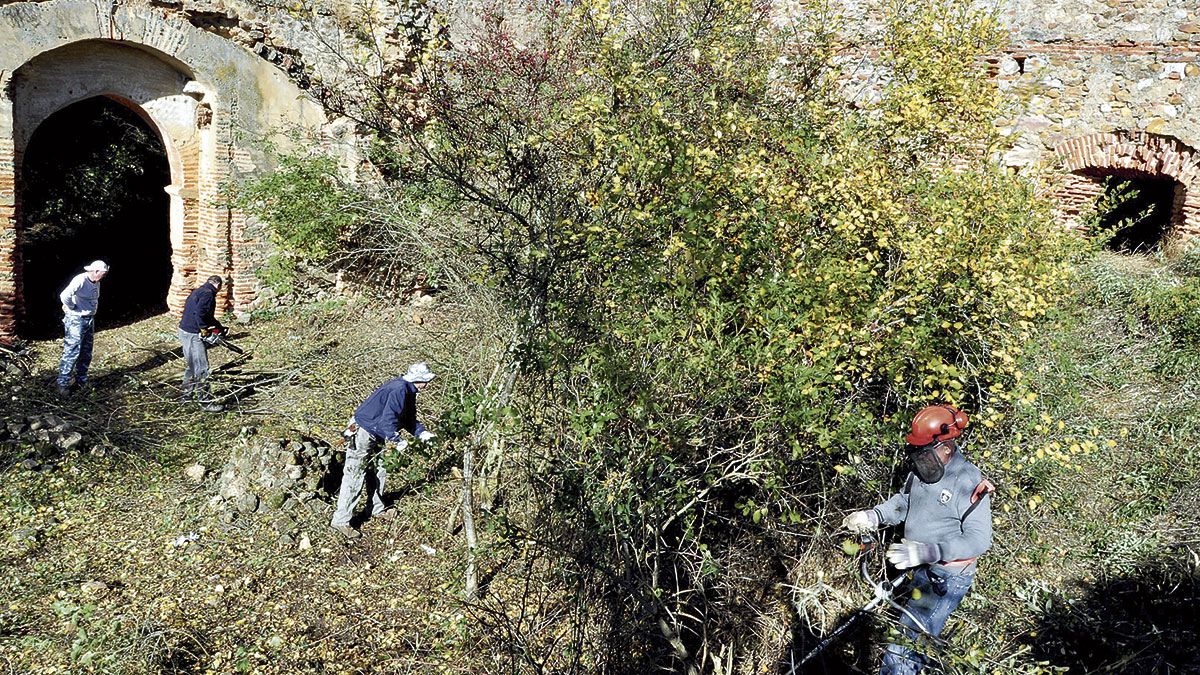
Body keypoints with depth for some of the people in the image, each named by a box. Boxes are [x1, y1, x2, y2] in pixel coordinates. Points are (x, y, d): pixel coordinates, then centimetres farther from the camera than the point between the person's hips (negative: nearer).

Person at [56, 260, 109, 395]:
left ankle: (81, 380, 27)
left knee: (86, 353, 15)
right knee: (72, 352, -6)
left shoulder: (96, 283, 9)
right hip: (76, 320, -9)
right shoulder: (80, 280, -20)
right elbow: (64, 296, -31)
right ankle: (63, 383, 2)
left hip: (89, 320, 9)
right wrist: (73, 308, -16)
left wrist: (92, 312, 13)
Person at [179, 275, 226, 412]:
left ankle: (186, 394, 33)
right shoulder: (208, 294, -15)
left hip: (184, 332, 10)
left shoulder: (198, 292, 17)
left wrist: (219, 326, 16)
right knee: (202, 369, -5)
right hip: (193, 335, -10)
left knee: (192, 365, 23)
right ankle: (205, 401, -2)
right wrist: (206, 328, -15)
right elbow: (200, 313, -28)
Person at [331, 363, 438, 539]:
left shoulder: (408, 391, 7)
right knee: (355, 476, -9)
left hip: (377, 435, 11)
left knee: (379, 471, 18)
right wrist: (398, 441, -27)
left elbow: (409, 419, 15)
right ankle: (340, 520, -6)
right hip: (362, 432, -10)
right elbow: (388, 419, -30)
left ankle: (376, 508, 34)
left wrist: (422, 433, 1)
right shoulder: (399, 389, -25)